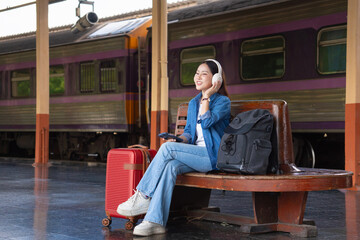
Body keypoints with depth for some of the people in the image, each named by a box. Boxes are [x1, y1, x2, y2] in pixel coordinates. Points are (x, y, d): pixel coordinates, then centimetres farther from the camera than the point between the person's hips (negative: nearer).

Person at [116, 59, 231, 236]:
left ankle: (142, 198, -21)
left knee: (167, 148, -27)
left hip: (213, 156, -6)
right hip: (195, 155, 6)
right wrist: (179, 140, -4)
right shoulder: (193, 103, 20)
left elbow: (206, 122, -18)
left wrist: (207, 96, -9)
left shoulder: (223, 101, -1)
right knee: (170, 166, -30)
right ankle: (155, 221, -39)